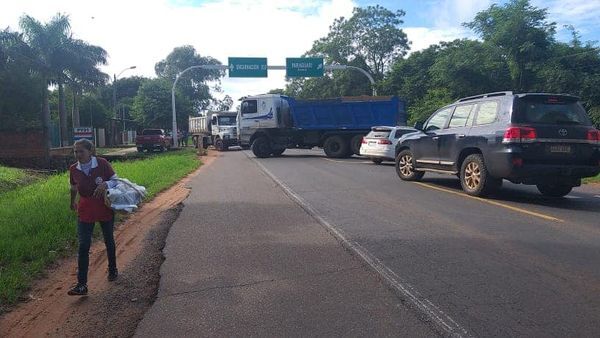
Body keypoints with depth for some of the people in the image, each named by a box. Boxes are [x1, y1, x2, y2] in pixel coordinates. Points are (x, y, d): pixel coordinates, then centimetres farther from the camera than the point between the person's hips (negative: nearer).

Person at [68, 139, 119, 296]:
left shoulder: (102, 164, -15)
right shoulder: (73, 169, -6)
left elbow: (115, 180, -8)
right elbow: (74, 188, 13)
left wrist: (105, 184, -29)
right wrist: (72, 202, 27)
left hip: (105, 208, -1)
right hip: (85, 210, 1)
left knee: (109, 240, 16)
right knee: (83, 246, -6)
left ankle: (112, 269, 39)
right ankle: (81, 285, -3)